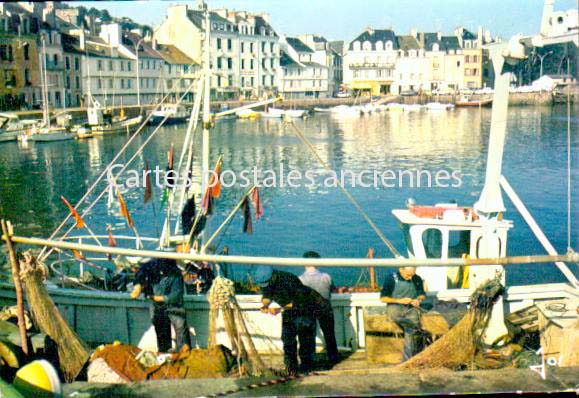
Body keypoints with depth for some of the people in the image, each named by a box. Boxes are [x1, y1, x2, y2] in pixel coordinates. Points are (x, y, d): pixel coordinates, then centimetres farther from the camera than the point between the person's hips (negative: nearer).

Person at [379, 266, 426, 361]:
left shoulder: (417, 279, 5)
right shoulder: (391, 278, -4)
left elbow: (422, 294, 18)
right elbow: (383, 298, -3)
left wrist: (418, 300, -5)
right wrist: (399, 301, -13)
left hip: (411, 307, 1)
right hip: (395, 306, -1)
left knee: (410, 328, -26)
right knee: (395, 315, -37)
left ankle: (407, 359, -21)